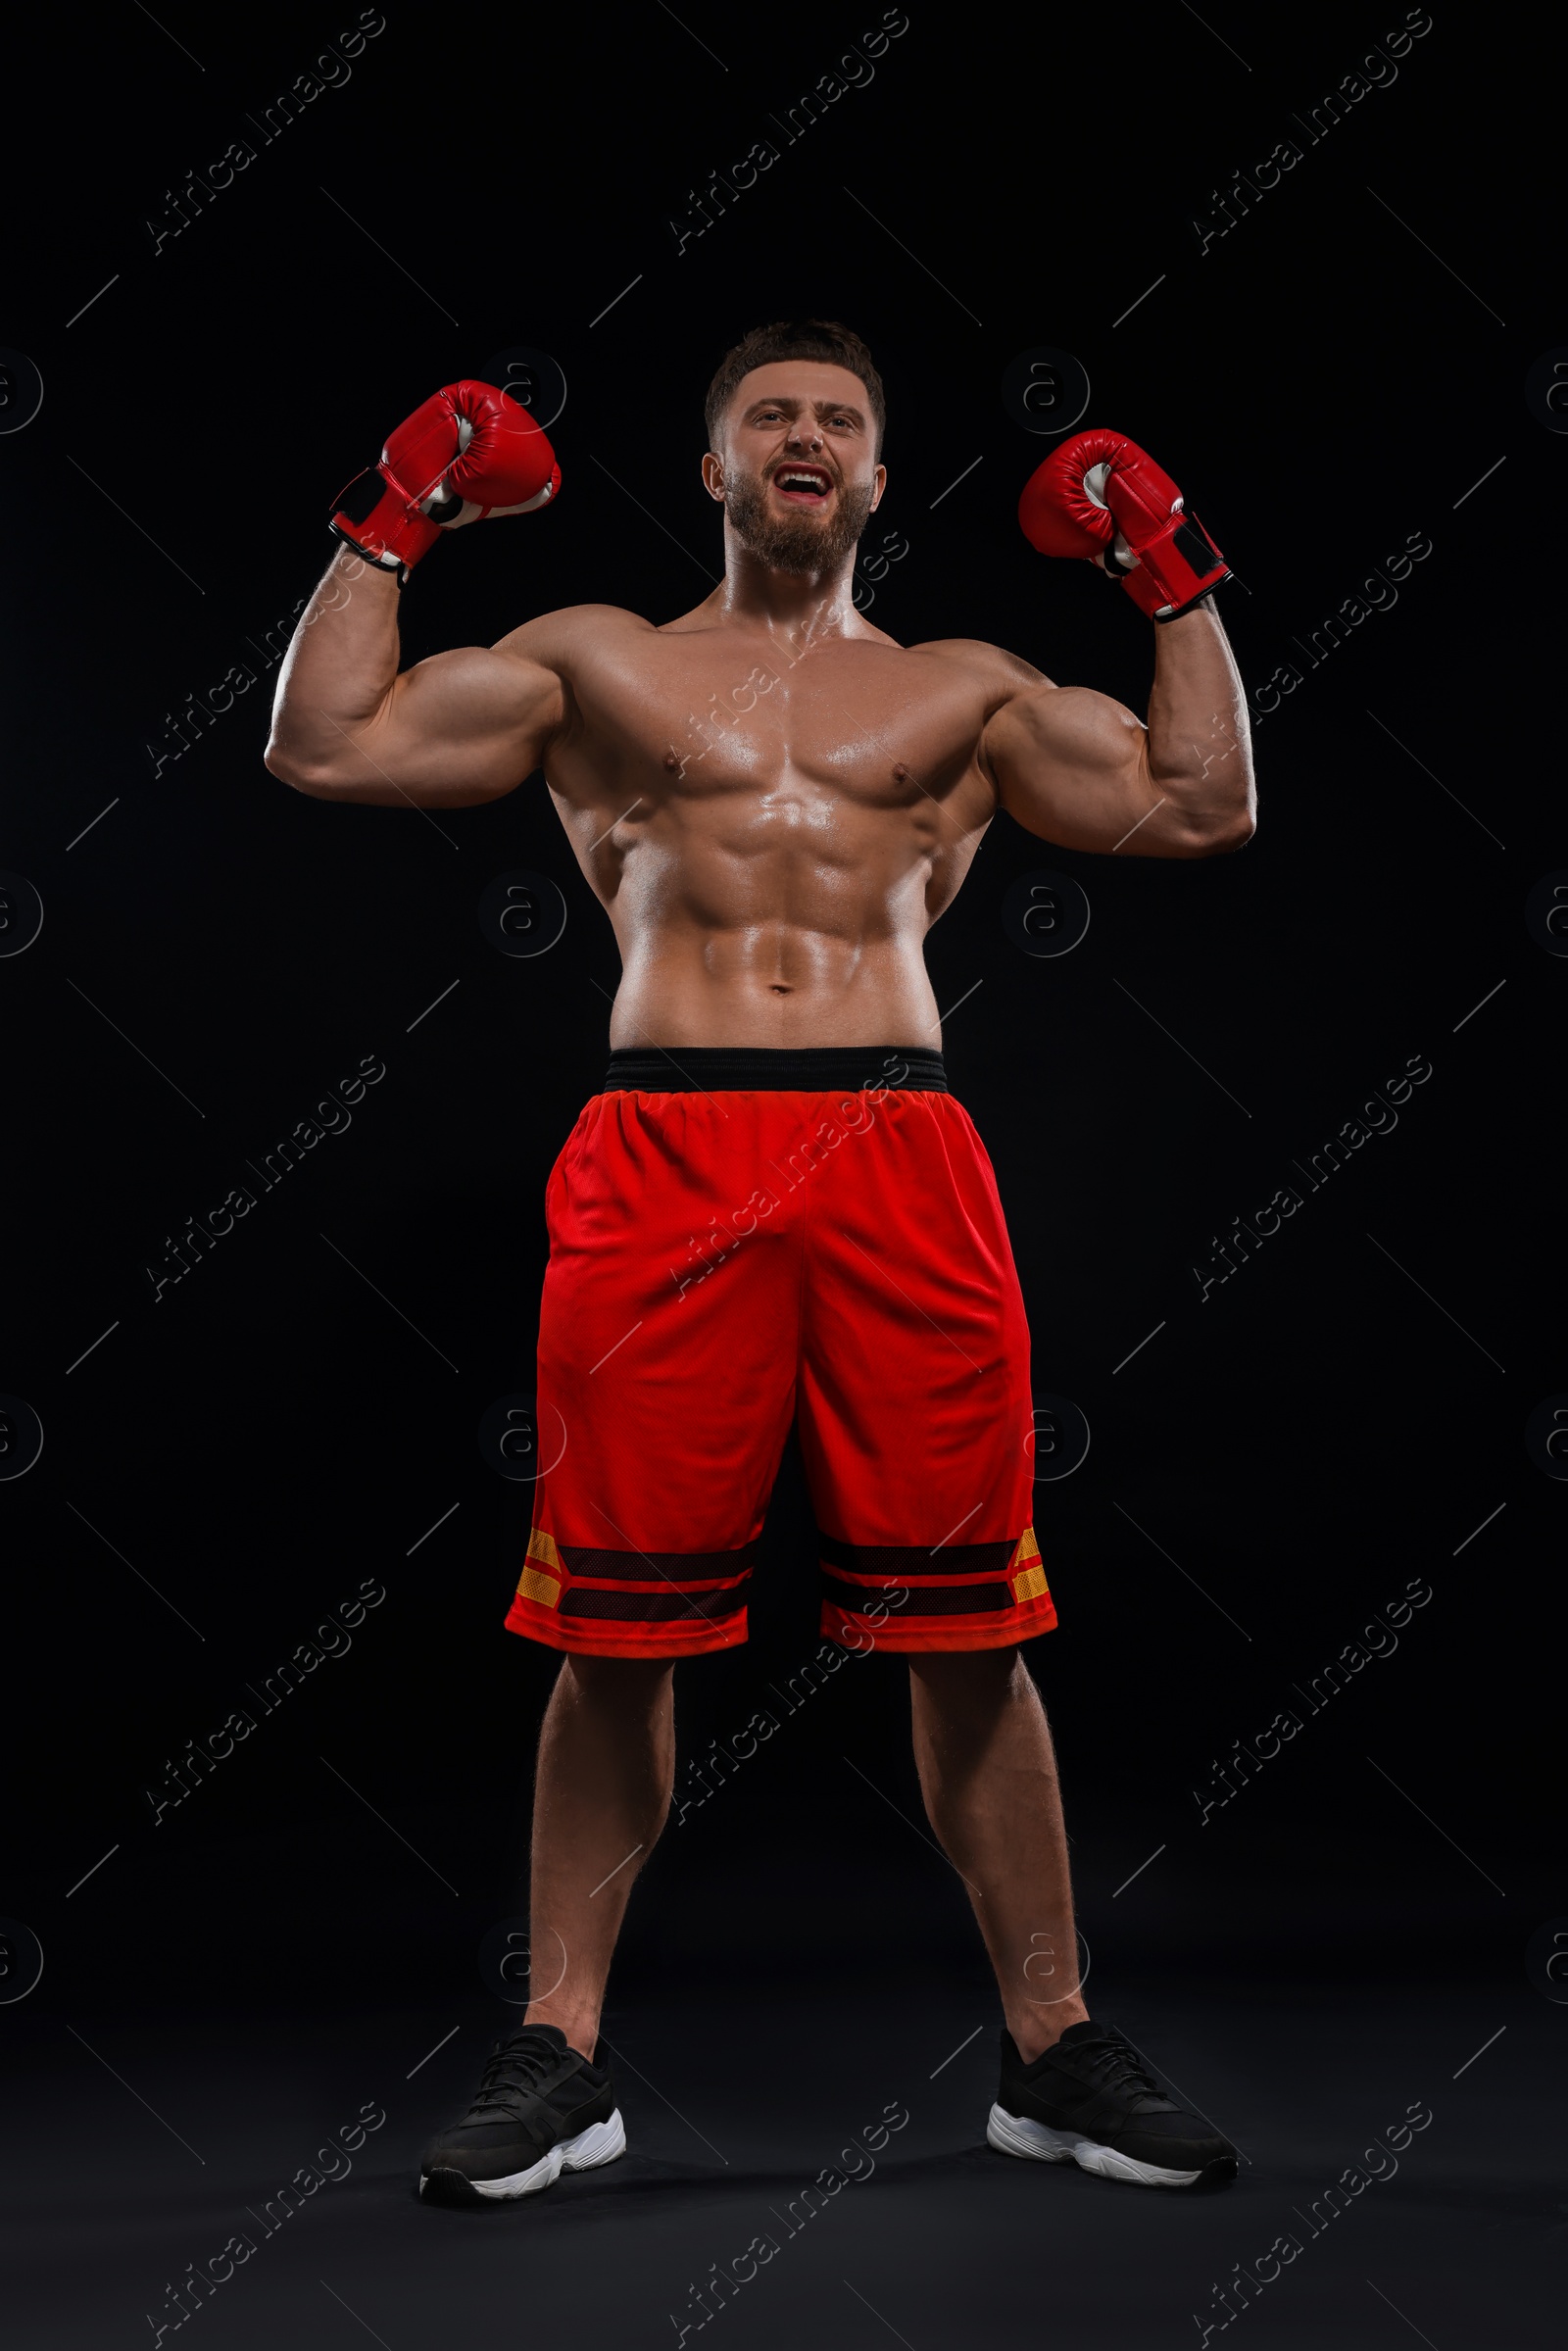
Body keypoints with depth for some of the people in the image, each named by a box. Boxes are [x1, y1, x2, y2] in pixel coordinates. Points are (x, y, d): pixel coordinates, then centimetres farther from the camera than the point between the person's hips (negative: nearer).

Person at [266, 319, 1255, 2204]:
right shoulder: (594, 661, 19)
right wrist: (391, 526, 15)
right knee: (615, 1628, 2)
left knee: (967, 1625, 3)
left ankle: (1054, 2052, 17)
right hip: (661, 1167, -1)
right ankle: (558, 2057, 16)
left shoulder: (966, 688, 22)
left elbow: (1202, 807, 17)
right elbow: (323, 747, 12)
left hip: (903, 1165, 1)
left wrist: (1170, 579, 19)